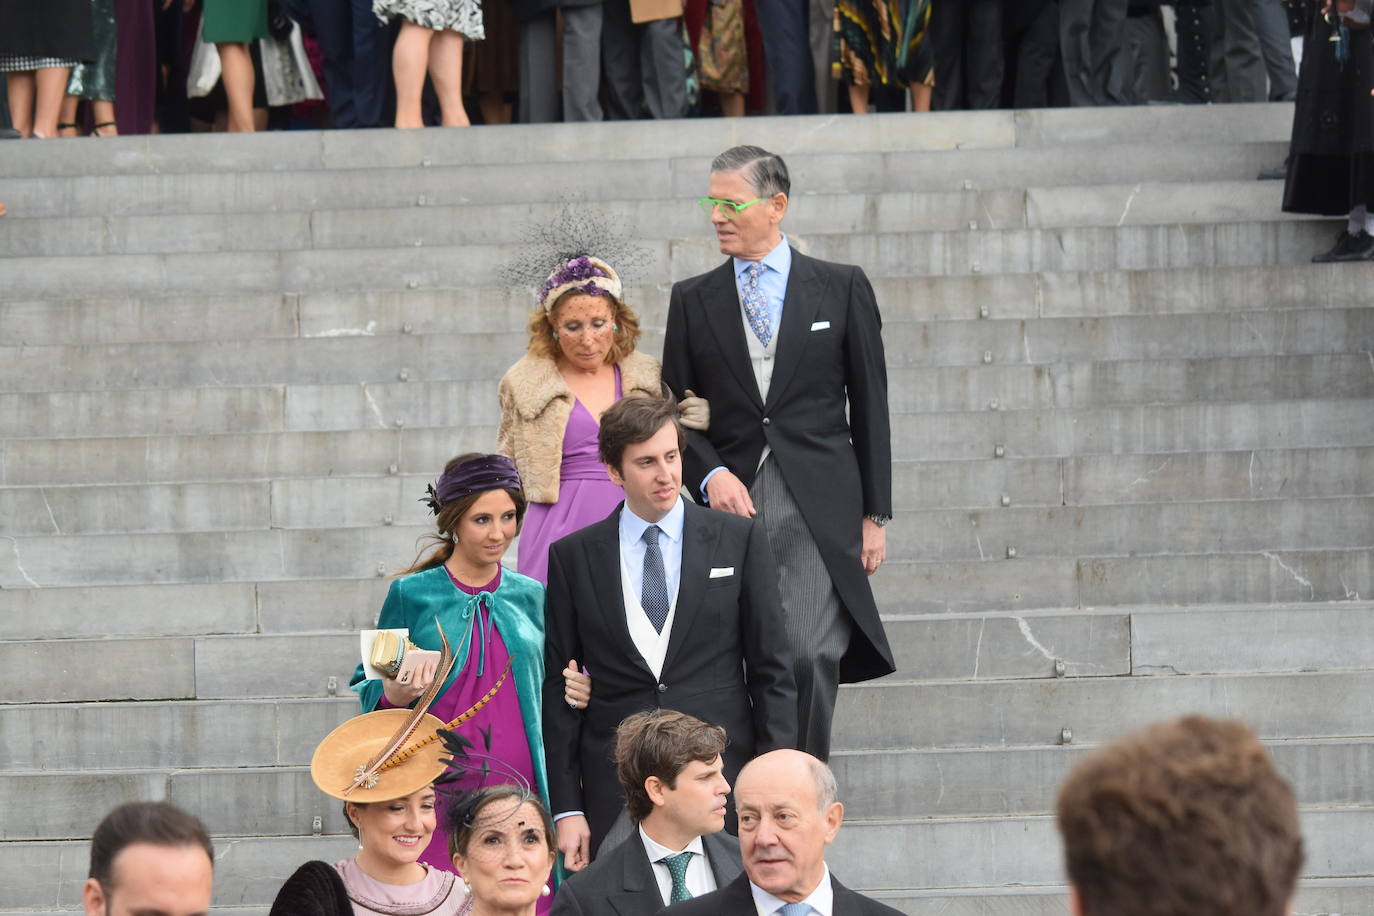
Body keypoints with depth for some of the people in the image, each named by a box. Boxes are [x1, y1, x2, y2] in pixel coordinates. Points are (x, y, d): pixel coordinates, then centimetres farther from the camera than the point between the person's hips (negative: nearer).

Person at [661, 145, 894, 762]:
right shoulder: (692, 300, 12)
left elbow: (870, 407, 9)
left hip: (819, 510, -2)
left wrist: (875, 514, 5)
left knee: (809, 655, -17)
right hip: (731, 503, 2)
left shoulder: (841, 289, 8)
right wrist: (710, 474, -7)